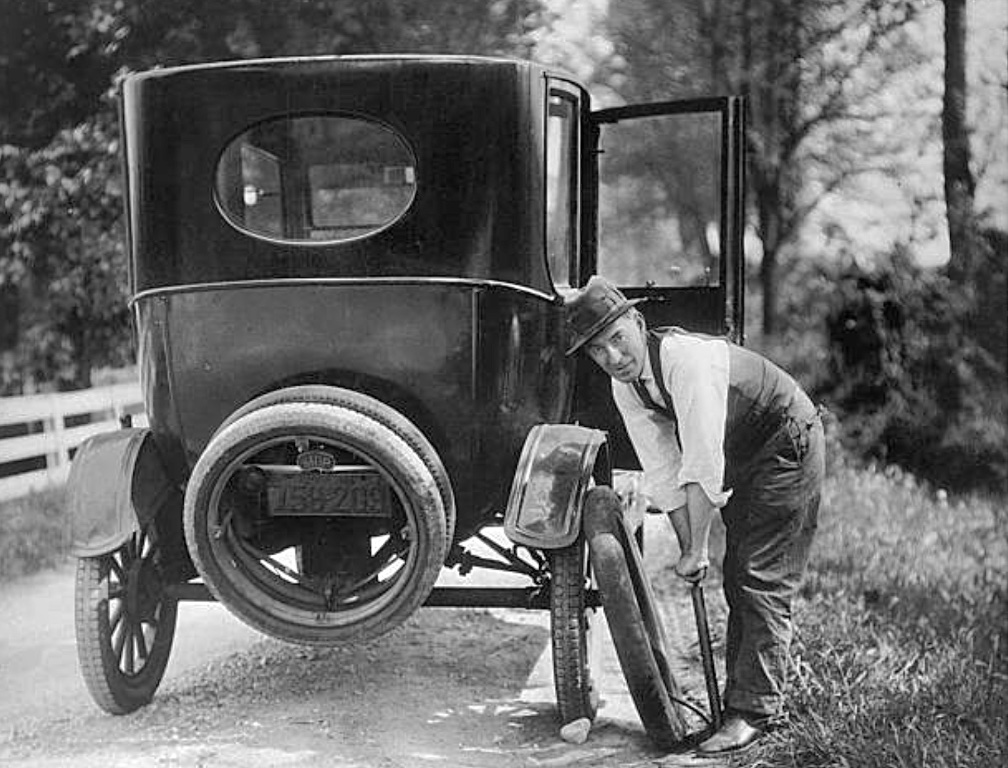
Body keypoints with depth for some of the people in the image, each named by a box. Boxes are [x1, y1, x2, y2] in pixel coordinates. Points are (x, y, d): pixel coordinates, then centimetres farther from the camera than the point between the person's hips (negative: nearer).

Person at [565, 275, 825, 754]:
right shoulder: (625, 387, -8)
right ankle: (739, 698, 19)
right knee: (736, 580, 10)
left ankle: (756, 711, -8)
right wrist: (687, 548, -8)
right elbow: (664, 473, -4)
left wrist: (697, 549, -29)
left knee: (763, 581, -12)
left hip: (787, 443, -8)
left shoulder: (688, 359, -34)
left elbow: (702, 464, -35)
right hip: (739, 458, 8)